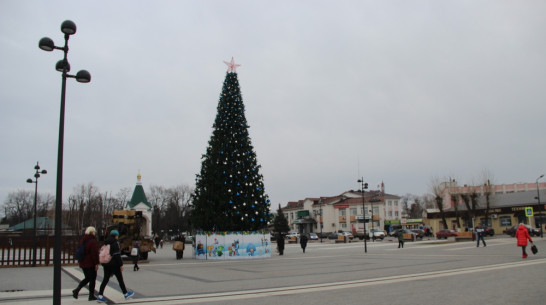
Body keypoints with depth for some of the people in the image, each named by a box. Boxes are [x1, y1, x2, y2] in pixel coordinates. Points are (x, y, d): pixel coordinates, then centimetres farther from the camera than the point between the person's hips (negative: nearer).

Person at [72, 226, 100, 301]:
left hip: (83, 263, 8)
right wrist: (96, 263, -14)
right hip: (91, 264, -7)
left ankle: (76, 290, 4)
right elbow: (95, 253, -18)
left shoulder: (82, 240, 10)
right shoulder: (93, 241, -16)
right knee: (92, 279, 4)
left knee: (87, 278, 19)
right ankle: (91, 295, 8)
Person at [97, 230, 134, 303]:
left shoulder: (106, 243, 11)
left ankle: (100, 296, 1)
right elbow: (117, 255, -18)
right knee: (120, 279, 6)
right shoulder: (115, 243, -13)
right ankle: (126, 294, 17)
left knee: (105, 280, 8)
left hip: (106, 264, 7)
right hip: (114, 264, -7)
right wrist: (121, 264, -13)